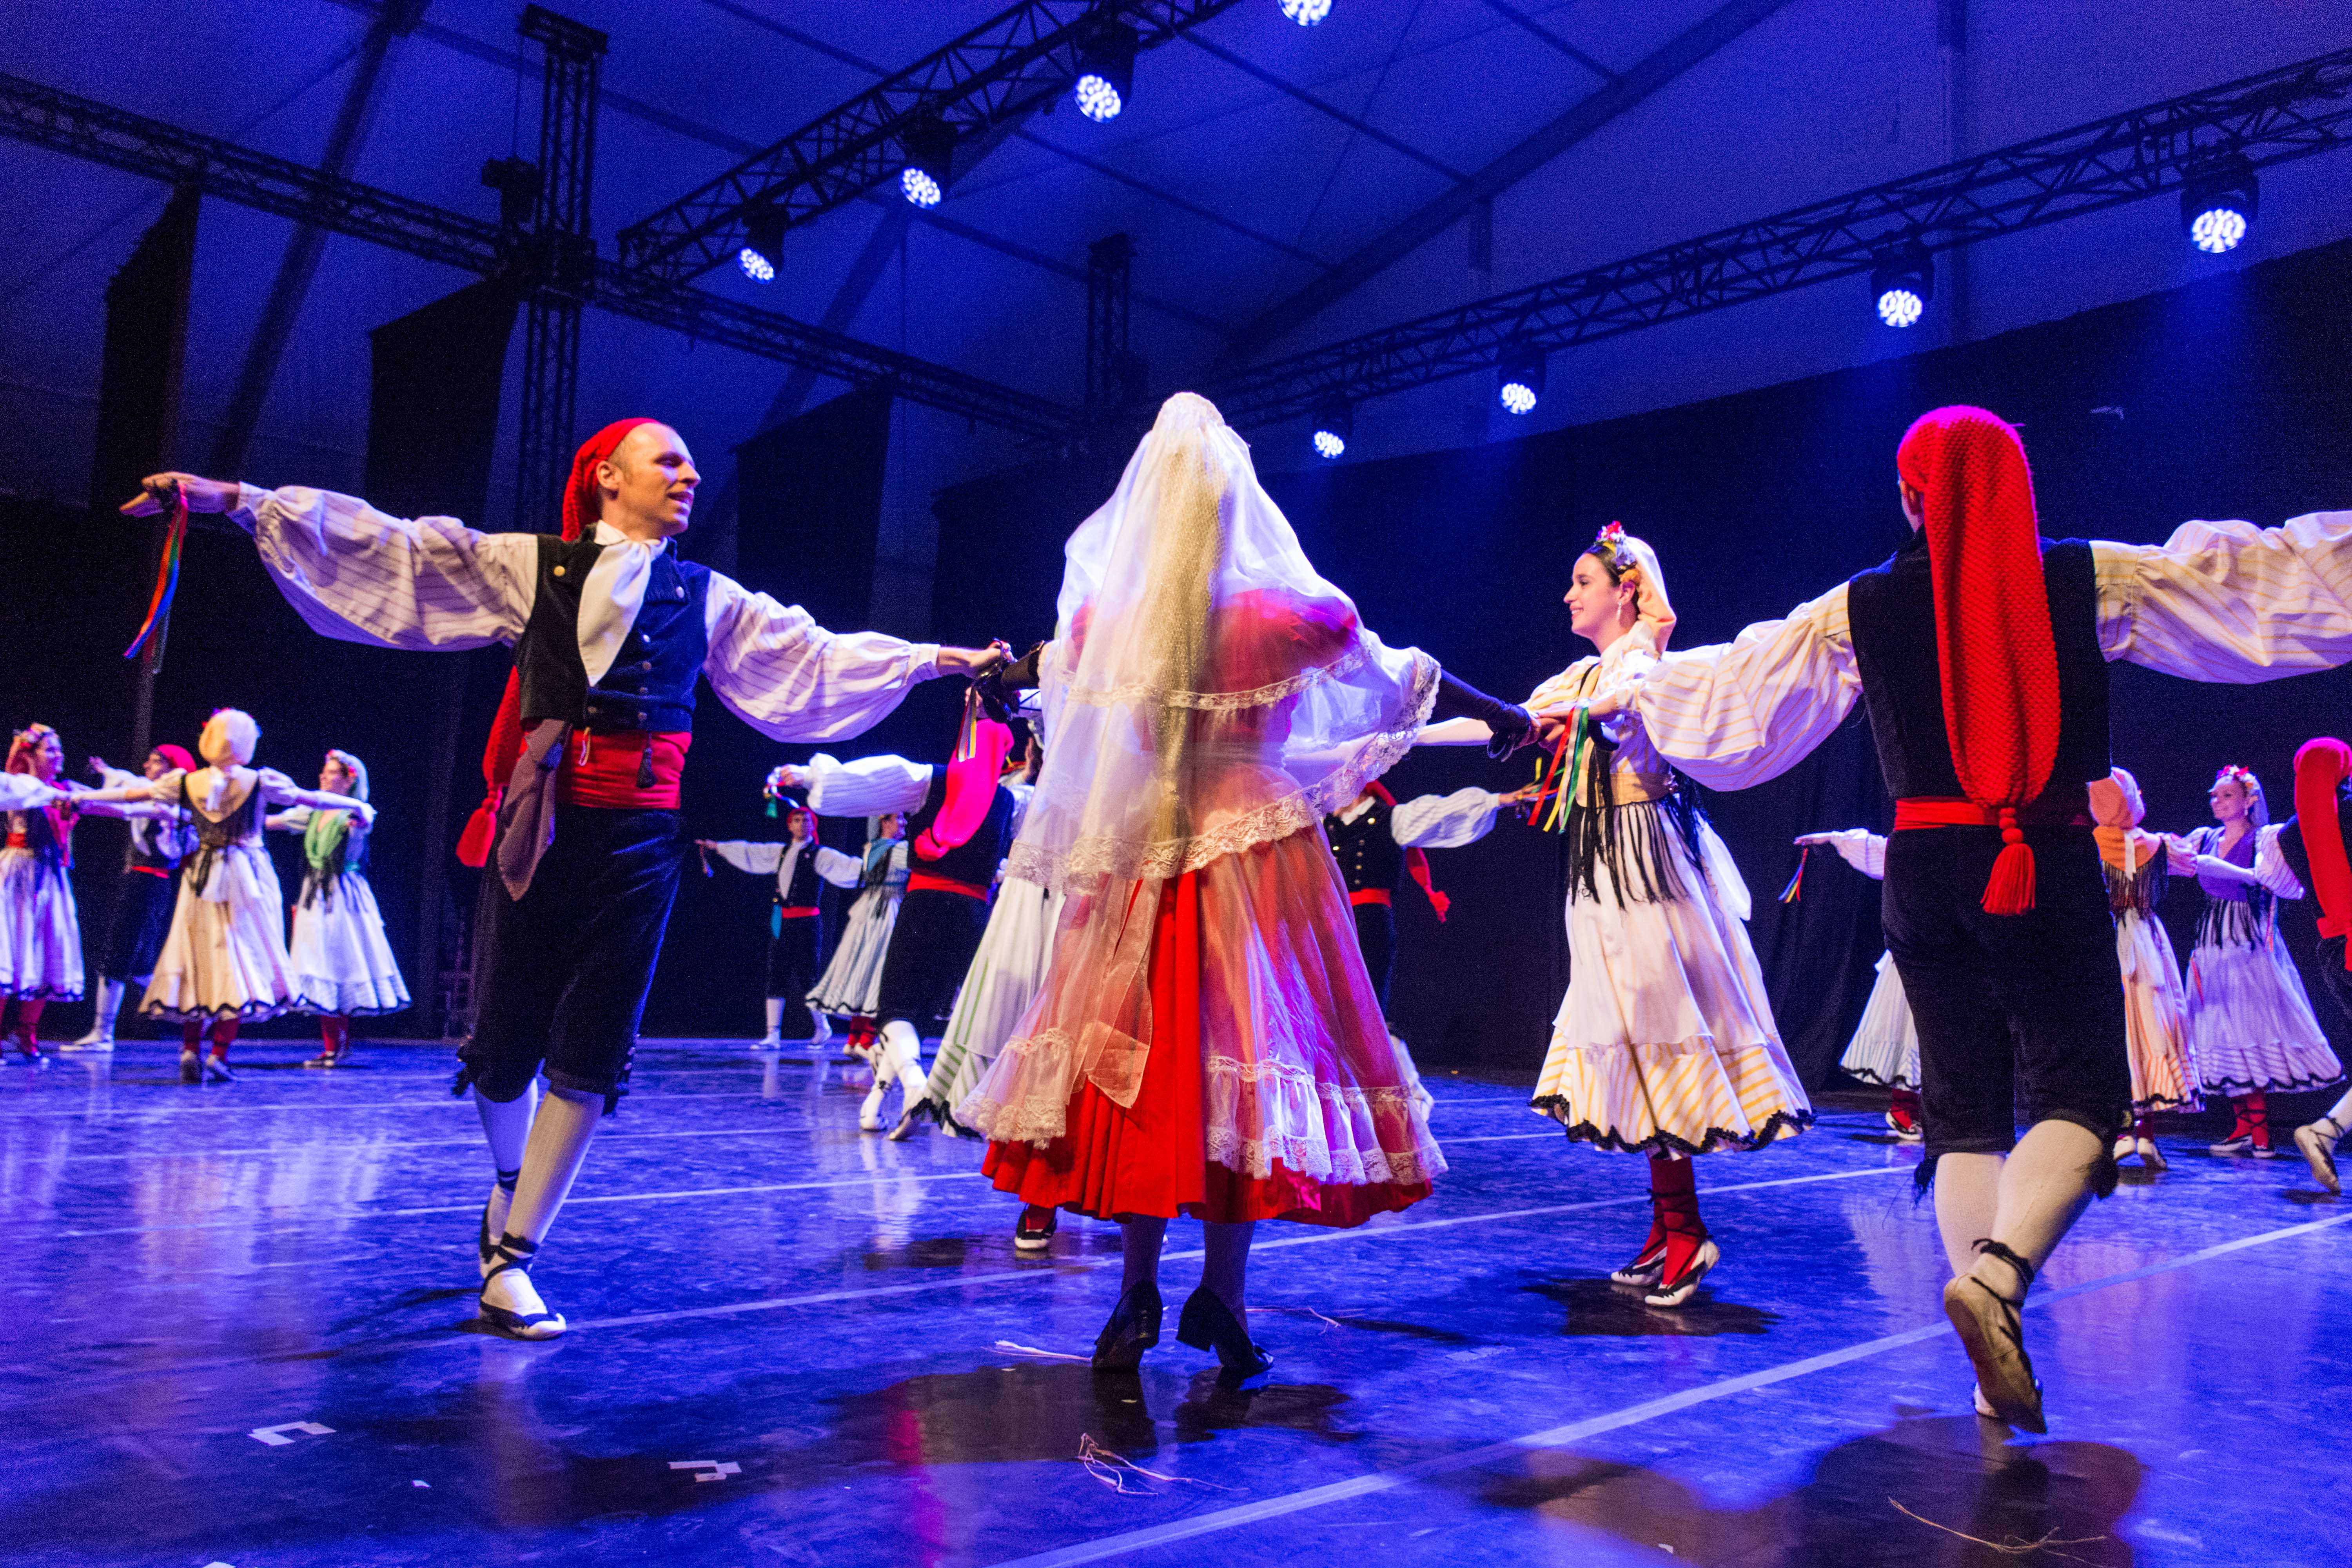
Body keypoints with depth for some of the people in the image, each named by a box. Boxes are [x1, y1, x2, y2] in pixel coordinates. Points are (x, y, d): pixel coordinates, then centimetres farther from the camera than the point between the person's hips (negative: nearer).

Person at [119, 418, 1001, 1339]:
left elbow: (815, 656, 20)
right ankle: (511, 1184, 36)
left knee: (591, 1054, -2)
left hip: (639, 838, 1)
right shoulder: (528, 565, 8)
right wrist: (234, 501, 1)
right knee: (504, 1039, 4)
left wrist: (940, 659, 19)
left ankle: (513, 1257, 10)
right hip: (537, 825, -1)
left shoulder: (708, 600, 15)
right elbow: (384, 549, 6)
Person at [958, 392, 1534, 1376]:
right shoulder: (1288, 612, -7)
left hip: (1136, 851, 3)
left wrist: (1013, 664, 48)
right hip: (1257, 848, -2)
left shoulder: (1103, 617, 1)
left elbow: (1047, 668, 24)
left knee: (1140, 1054, 9)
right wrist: (1502, 716, 22)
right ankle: (1220, 1297, 7)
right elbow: (1403, 680, 5)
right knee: (1244, 1049, 4)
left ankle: (1138, 1295, 14)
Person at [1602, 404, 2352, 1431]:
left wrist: (1634, 690, 27)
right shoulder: (2092, 581, 1)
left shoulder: (1857, 611, 4)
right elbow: (2265, 585, 8)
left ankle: (1997, 1369, 8)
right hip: (2052, 868, -2)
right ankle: (1998, 1271, -24)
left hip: (1927, 871, 2)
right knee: (2081, 1094, 3)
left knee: (1963, 1108, 9)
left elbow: (1730, 696, 11)